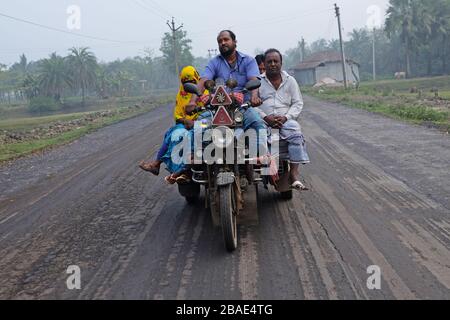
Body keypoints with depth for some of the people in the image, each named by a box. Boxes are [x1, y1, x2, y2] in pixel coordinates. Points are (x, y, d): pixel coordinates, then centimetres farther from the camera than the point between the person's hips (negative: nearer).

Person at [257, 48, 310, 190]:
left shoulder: (290, 80, 16)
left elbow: (298, 103, 10)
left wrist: (285, 117, -8)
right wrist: (265, 117, -14)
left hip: (286, 119, 1)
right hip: (263, 120, 0)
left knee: (295, 130, -32)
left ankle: (295, 173, -36)